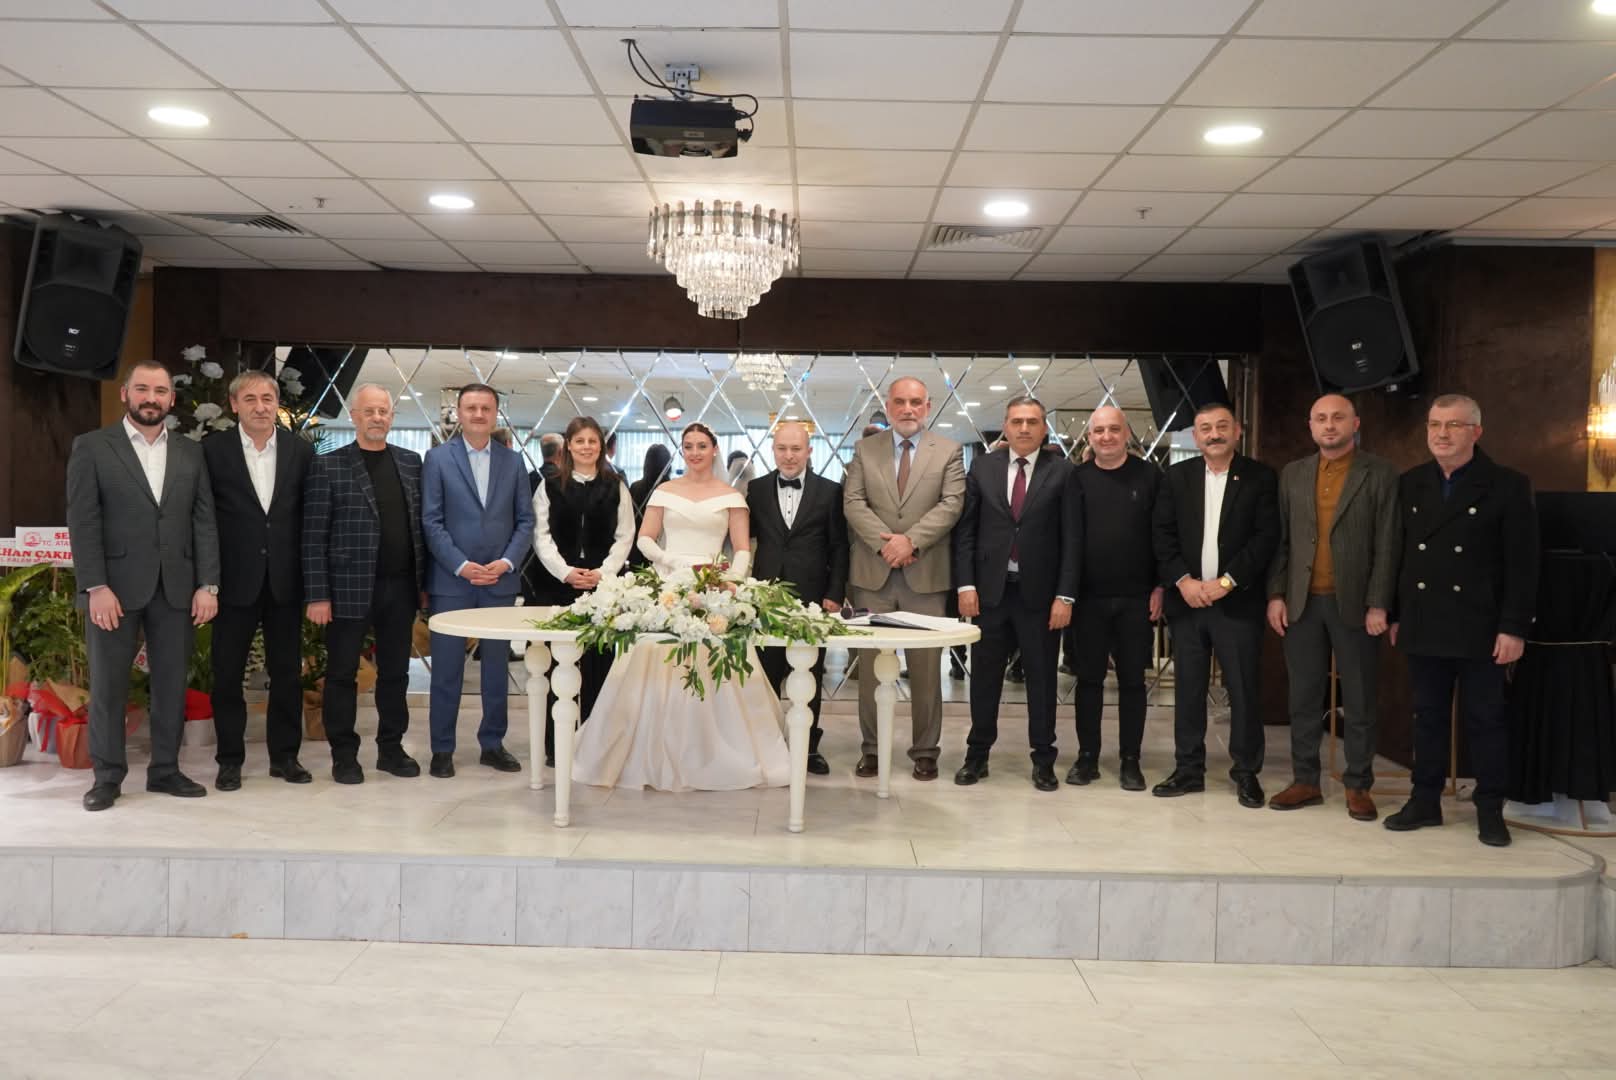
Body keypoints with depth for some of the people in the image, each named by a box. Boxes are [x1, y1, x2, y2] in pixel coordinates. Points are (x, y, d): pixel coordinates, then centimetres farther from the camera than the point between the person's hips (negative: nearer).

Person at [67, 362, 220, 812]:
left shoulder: (191, 453, 10)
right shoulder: (91, 447, 2)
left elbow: (204, 521, 6)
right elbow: (82, 522, -4)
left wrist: (207, 585, -2)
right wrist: (96, 587, -13)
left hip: (175, 588, 3)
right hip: (115, 586, -3)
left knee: (171, 683, 7)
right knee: (108, 685, 4)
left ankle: (165, 770, 18)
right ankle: (107, 777, 15)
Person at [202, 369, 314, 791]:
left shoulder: (301, 451, 3)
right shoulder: (213, 449, -2)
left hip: (285, 579, 2)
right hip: (235, 579, -2)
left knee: (287, 672, 9)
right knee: (227, 673, 6)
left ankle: (284, 755, 20)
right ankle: (230, 759, 18)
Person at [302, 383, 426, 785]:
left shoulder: (411, 462, 9)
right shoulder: (329, 466, -3)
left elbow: (420, 525, 11)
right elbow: (313, 536, -6)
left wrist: (423, 582, 6)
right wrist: (317, 595, -11)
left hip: (401, 587, 4)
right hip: (349, 588, -3)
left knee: (395, 672, 11)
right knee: (342, 673, 5)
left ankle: (391, 749, 22)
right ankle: (344, 755, 15)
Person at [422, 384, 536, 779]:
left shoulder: (513, 460, 9)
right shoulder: (437, 458, 0)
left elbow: (525, 519, 7)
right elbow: (431, 521, -4)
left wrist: (507, 562, -8)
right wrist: (462, 566, -13)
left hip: (500, 579, 3)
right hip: (450, 580, -2)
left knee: (497, 665, 9)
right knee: (447, 668, 3)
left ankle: (492, 744, 20)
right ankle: (442, 749, 13)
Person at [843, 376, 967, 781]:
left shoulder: (949, 451, 6)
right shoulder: (864, 449, 9)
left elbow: (951, 504, -5)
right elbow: (853, 502, 0)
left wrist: (910, 540, -17)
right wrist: (886, 543, -14)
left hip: (926, 574, -1)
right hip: (873, 573, 1)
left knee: (926, 668, 4)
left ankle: (925, 751, 14)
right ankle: (872, 748, 16)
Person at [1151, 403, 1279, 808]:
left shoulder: (1260, 477, 1)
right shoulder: (1177, 477, 8)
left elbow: (1267, 536, -6)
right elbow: (1163, 535, 4)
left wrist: (1225, 581, -13)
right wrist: (1183, 581, -9)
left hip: (1238, 602, -2)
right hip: (1187, 599, 3)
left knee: (1243, 688, 1)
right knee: (1188, 688, 7)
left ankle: (1246, 772, 13)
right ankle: (1188, 769, 16)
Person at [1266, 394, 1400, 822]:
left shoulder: (1379, 473, 0)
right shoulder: (1293, 474, 10)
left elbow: (1386, 545, -5)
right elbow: (1280, 541, 9)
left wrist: (1378, 604, -10)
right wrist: (1275, 595, 1)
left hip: (1354, 603, -3)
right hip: (1302, 602, 3)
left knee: (1358, 699, 5)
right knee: (1304, 697, 7)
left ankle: (1358, 786, 13)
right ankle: (1306, 780, 15)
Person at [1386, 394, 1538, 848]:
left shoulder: (1508, 485, -4)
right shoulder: (1410, 484, 9)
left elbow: (1522, 564, -7)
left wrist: (1514, 628, -12)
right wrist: (1394, 615, 7)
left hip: (1480, 628, -4)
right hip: (1423, 625, 4)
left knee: (1485, 719, 5)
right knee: (1427, 716, 10)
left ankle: (1490, 810, 15)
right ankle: (1425, 801, 20)